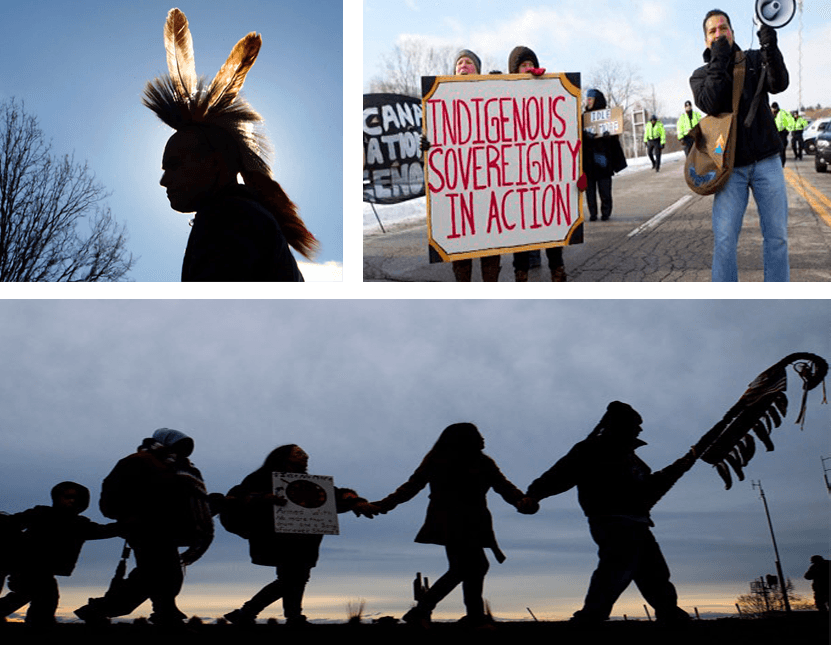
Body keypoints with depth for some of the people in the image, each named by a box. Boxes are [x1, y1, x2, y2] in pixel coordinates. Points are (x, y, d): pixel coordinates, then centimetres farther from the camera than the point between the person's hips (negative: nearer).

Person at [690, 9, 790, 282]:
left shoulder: (755, 60, 9)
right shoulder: (701, 75, 8)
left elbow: (778, 84, -10)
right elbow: (709, 104, -13)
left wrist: (770, 49, -24)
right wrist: (719, 61, -13)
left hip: (766, 161, 1)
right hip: (730, 166, -1)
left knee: (777, 235, 0)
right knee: (724, 239, -8)